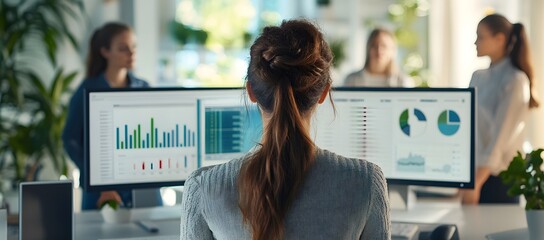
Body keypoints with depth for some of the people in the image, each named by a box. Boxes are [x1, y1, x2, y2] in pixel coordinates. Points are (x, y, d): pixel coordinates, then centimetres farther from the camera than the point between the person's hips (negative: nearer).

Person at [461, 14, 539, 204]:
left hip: (497, 177, -6)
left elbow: (501, 137, -17)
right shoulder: (478, 77, 11)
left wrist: (476, 183, -20)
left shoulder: (515, 81, -11)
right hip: (475, 171, 7)